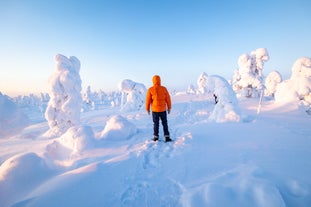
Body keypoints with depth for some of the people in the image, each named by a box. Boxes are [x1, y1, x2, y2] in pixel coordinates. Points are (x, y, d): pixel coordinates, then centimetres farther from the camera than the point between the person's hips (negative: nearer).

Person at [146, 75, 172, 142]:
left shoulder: (150, 89, -8)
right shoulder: (164, 89, -5)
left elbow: (148, 100, -4)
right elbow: (168, 99, 0)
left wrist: (147, 109, 8)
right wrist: (169, 107, 11)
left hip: (155, 110, 0)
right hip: (163, 109, 1)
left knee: (156, 124, 12)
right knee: (165, 124, 11)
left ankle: (156, 137, 19)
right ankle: (167, 137, 11)